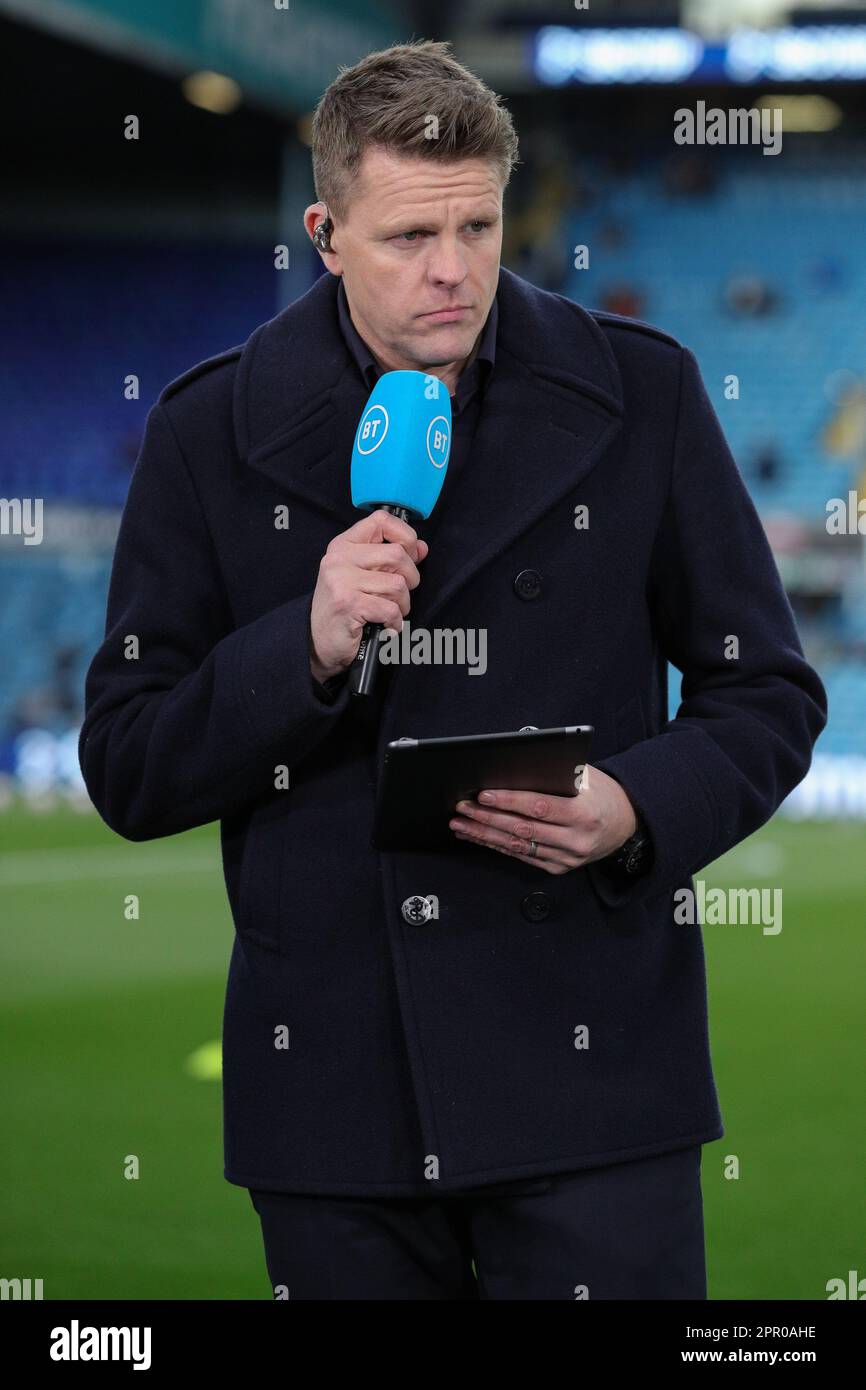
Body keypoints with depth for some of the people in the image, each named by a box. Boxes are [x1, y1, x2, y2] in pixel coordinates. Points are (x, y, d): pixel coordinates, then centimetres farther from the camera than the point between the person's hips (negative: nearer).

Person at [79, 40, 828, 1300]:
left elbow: (768, 697, 7)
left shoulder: (638, 394, 2)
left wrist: (639, 812, -13)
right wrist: (309, 647, -14)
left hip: (589, 1069, -1)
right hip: (332, 1088, 1)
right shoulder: (211, 434, 2)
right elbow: (126, 771, 2)